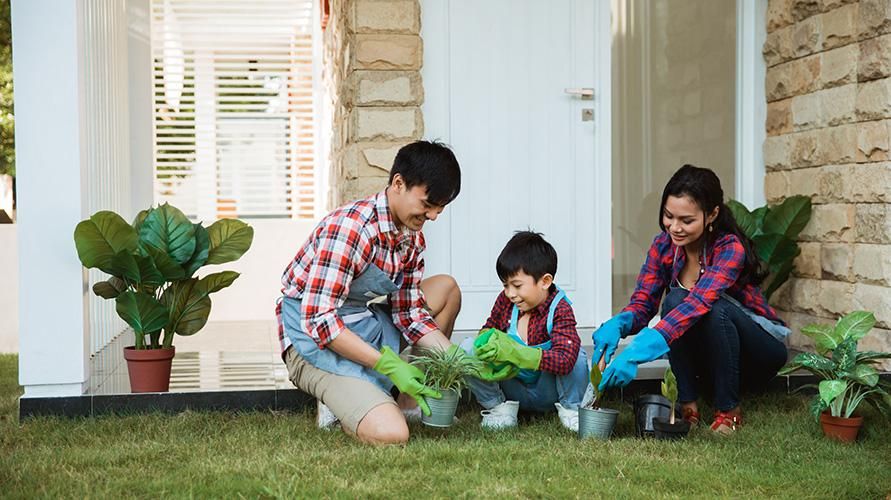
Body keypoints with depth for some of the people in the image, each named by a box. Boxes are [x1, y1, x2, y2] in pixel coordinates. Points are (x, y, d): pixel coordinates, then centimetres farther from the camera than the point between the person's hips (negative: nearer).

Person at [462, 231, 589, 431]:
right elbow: (488, 330, 9)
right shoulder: (505, 300, -7)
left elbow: (565, 360, -36)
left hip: (547, 391, -3)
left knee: (575, 352, -32)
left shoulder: (560, 309, -22)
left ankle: (570, 409, -5)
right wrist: (488, 338, -19)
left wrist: (513, 351, -45)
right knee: (468, 347, -17)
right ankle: (497, 407, -4)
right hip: (512, 387, 4)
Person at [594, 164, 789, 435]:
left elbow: (700, 301, -43)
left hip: (760, 351, -4)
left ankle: (729, 410, -18)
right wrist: (616, 325, -39)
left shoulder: (731, 248, -28)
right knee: (675, 300, -27)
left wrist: (638, 351, -55)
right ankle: (687, 406, -19)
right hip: (707, 356, 4)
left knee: (716, 306, -35)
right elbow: (642, 303, -13)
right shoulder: (664, 246, -10)